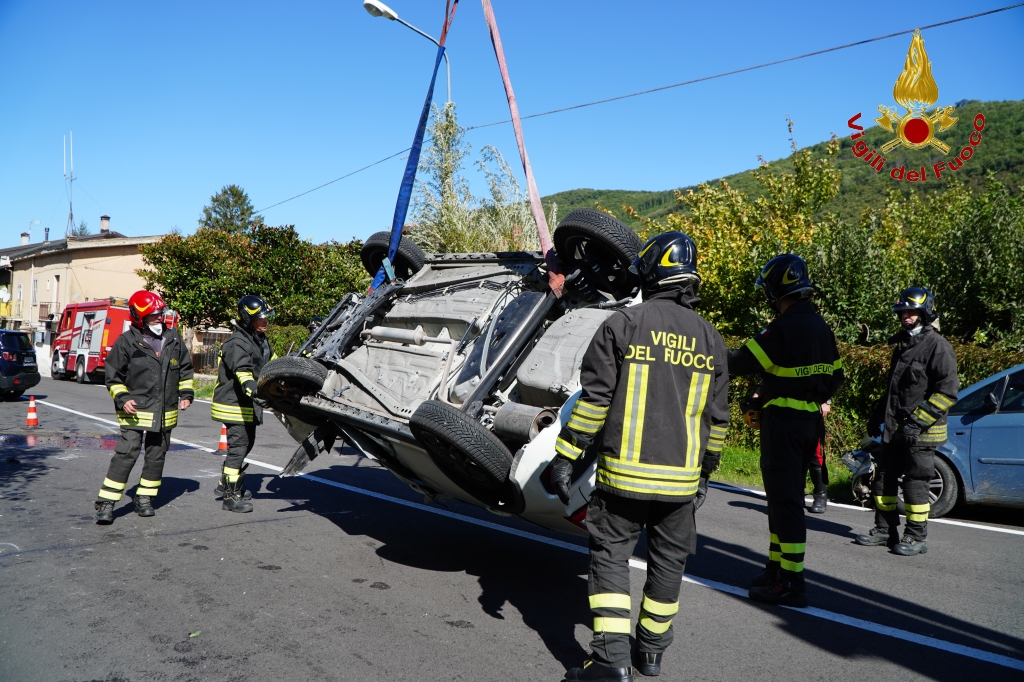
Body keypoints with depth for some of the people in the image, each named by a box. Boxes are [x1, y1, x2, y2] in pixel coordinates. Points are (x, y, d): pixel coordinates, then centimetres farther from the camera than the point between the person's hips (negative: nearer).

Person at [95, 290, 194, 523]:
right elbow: (113, 376, 0)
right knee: (125, 455, -11)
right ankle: (106, 503, -3)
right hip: (135, 412, -4)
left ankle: (144, 499, 24)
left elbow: (185, 369, 18)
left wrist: (186, 393, 9)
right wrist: (122, 399, -12)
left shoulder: (173, 339, 7)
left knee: (156, 457, 11)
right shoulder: (126, 342, -5)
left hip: (165, 414, 5)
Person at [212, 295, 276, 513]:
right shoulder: (238, 343, -20)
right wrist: (253, 390, -52)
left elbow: (272, 363, 26)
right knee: (238, 446, -8)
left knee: (247, 444, 19)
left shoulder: (260, 339, 11)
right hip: (233, 404, -10)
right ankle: (231, 497, 0)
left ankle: (226, 483, 35)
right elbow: (242, 371, -37)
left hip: (248, 405, 10)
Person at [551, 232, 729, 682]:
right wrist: (707, 466, 25)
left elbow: (594, 399, -11)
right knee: (668, 559, 17)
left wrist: (567, 455, -6)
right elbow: (717, 417, 12)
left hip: (624, 472, -4)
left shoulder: (622, 324, -7)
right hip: (681, 476, 4)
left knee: (610, 554, 7)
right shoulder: (709, 338, 7)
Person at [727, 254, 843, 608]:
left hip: (783, 422, -9)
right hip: (809, 421, 9)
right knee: (785, 496, 17)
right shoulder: (820, 326, 11)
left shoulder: (784, 328, -18)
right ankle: (777, 569, 28)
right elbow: (835, 376, 17)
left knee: (785, 499, -5)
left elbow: (741, 363, -19)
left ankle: (791, 583, 0)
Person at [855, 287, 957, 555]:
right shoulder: (903, 345, 17)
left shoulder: (937, 346, -11)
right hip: (893, 429, 9)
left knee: (915, 484, -2)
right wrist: (877, 416, 19)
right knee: (884, 480, 13)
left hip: (920, 432, -9)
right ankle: (885, 530, 24)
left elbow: (948, 391, -17)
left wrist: (918, 420, -20)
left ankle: (917, 537, 11)